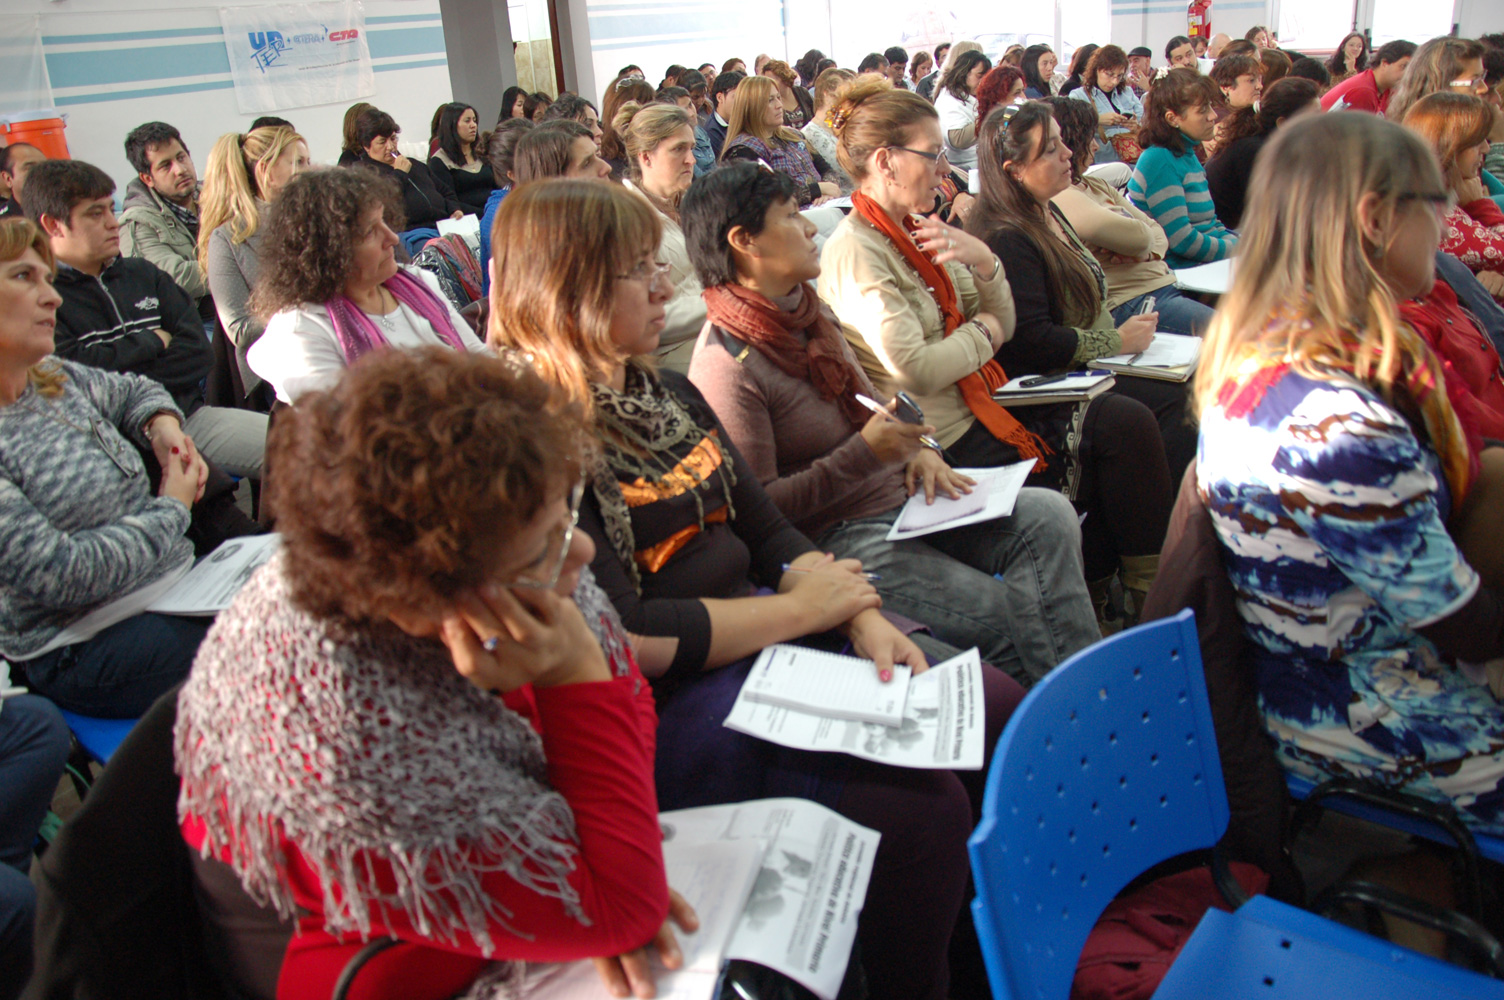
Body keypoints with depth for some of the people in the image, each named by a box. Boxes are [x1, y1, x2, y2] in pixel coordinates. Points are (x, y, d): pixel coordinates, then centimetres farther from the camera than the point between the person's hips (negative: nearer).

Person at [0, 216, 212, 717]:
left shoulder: (58, 378, 6)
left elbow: (133, 390, 29)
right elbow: (58, 575, -23)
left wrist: (163, 423, 6)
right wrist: (172, 509, -12)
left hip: (178, 581, 9)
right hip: (86, 646, -8)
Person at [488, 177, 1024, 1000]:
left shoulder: (665, 392, 11)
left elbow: (768, 531, 11)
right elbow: (623, 639, -22)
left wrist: (864, 619, -6)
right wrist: (806, 607, -13)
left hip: (759, 642, 9)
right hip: (664, 707, -9)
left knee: (998, 709, 2)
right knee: (920, 802, -23)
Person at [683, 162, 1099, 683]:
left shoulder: (810, 312, 11)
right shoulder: (727, 366, -17)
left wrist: (914, 450, 3)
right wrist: (864, 453, -23)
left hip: (901, 499, 9)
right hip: (836, 538, -8)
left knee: (1048, 516, -10)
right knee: (1007, 616, -19)